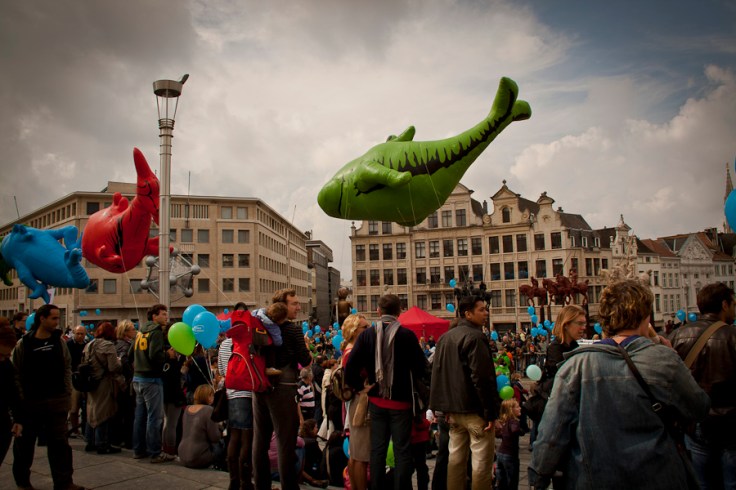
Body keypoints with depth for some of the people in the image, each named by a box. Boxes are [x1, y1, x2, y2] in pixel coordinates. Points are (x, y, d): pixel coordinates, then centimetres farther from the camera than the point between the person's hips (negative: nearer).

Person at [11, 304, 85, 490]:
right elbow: (16, 374, -4)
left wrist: (68, 394, 1)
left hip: (57, 401, 2)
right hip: (30, 403, -2)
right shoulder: (24, 344, -6)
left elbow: (67, 368, 7)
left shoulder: (59, 341, 3)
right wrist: (20, 398, -9)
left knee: (59, 443, 4)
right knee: (25, 443, 13)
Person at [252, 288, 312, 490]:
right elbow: (305, 361, -9)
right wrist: (307, 353, 10)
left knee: (260, 438, 13)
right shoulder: (293, 330, -11)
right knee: (286, 441, -1)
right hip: (282, 388, -7)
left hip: (259, 386, 7)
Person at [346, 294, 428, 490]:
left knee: (377, 449, 11)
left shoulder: (367, 335, -4)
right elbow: (421, 367, -7)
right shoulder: (407, 335, -11)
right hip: (401, 400, -3)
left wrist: (360, 387, 6)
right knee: (402, 451, 5)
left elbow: (350, 368, -8)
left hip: (376, 401, 3)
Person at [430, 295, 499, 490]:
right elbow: (482, 378, -20)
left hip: (454, 408, 8)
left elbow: (438, 374, 16)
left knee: (456, 457, 15)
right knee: (482, 461, -1)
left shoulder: (445, 337, 12)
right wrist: (490, 411, -15)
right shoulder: (475, 337, -14)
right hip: (475, 409, -8)